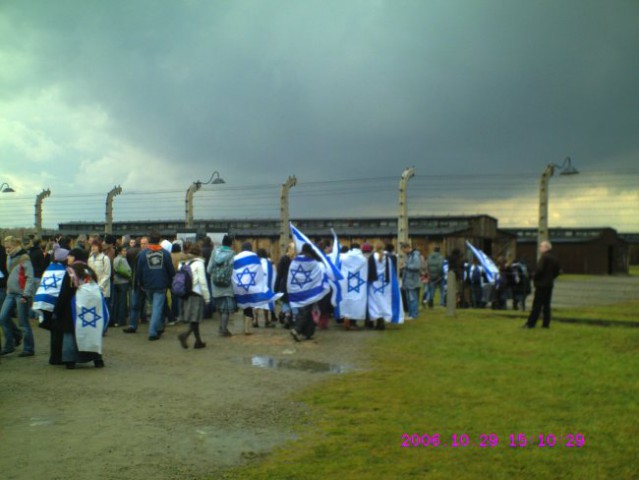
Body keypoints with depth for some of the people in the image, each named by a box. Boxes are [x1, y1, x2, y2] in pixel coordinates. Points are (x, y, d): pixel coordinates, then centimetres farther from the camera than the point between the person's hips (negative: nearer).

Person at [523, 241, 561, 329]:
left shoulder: (544, 257, -14)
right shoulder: (554, 258, 11)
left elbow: (540, 270, -21)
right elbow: (556, 272, 16)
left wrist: (534, 278, -8)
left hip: (541, 284, -8)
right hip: (549, 284, 8)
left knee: (537, 305, -7)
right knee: (546, 304, 10)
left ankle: (530, 323, -5)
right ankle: (546, 324, 10)